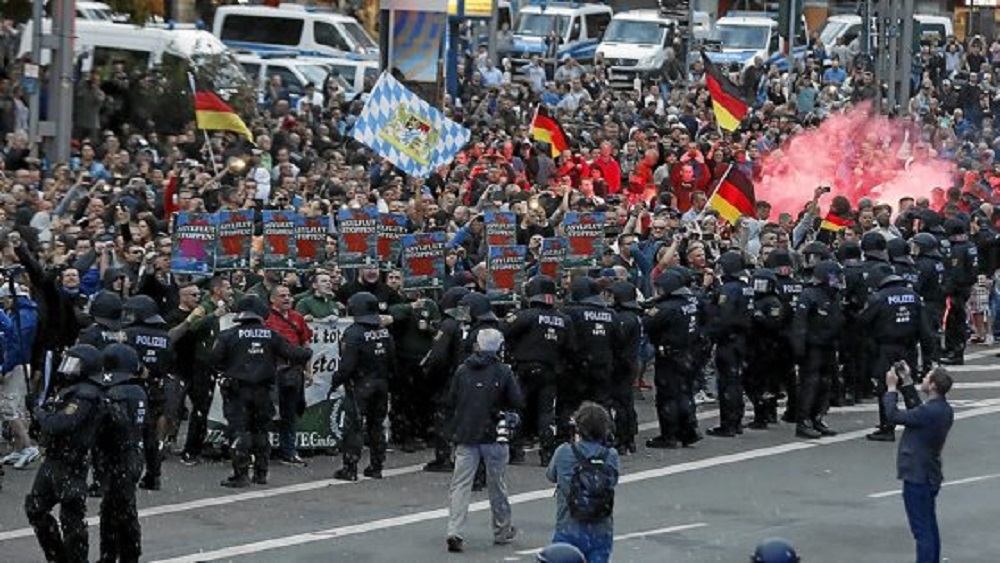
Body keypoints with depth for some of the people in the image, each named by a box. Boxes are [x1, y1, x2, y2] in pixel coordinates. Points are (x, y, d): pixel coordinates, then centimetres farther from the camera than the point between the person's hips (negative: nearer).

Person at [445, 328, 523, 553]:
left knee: (460, 484, -2)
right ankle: (502, 531, 25)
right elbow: (518, 402, -6)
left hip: (465, 435, 1)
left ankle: (455, 532, -16)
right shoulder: (503, 372, -6)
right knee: (496, 484, 13)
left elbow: (451, 402, 6)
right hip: (494, 434, -1)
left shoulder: (463, 371, 1)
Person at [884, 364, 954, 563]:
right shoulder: (944, 409, 3)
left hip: (917, 477, -9)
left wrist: (891, 388, -3)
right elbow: (916, 411, 20)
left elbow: (893, 416, -16)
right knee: (930, 529, 18)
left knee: (922, 531, -6)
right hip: (930, 477, 9)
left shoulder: (929, 412, -25)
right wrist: (907, 383, 17)